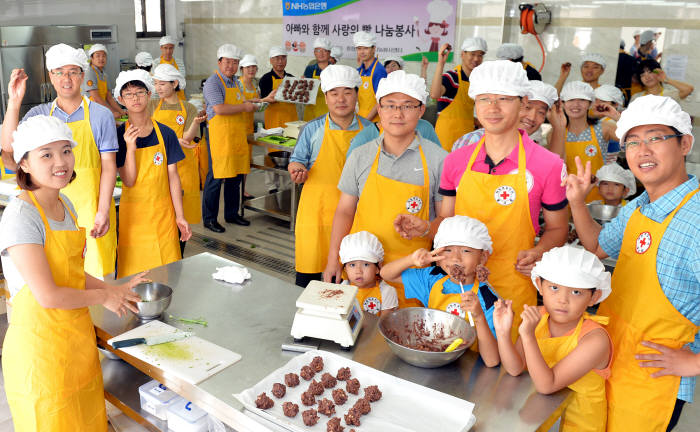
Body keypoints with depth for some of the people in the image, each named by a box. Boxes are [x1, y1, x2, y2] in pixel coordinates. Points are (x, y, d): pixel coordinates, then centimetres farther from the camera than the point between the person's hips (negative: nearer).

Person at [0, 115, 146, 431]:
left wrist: (116, 289, 5)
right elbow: (48, 295, -23)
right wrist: (103, 297, -10)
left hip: (77, 334, 7)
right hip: (40, 345, -7)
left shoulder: (64, 204, 6)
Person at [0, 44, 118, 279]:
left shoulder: (100, 115, 1)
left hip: (90, 209, -2)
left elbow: (109, 166, -2)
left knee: (96, 275, 0)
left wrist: (103, 212, -9)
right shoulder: (39, 115, 9)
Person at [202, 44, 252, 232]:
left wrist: (249, 103, 12)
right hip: (219, 134, -8)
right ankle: (209, 219, 7)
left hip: (237, 135, 8)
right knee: (215, 178, -3)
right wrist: (244, 107, -13)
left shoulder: (236, 82, 17)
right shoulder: (213, 82, -10)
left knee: (236, 176, 13)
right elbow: (219, 109, -21)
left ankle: (232, 214, 26)